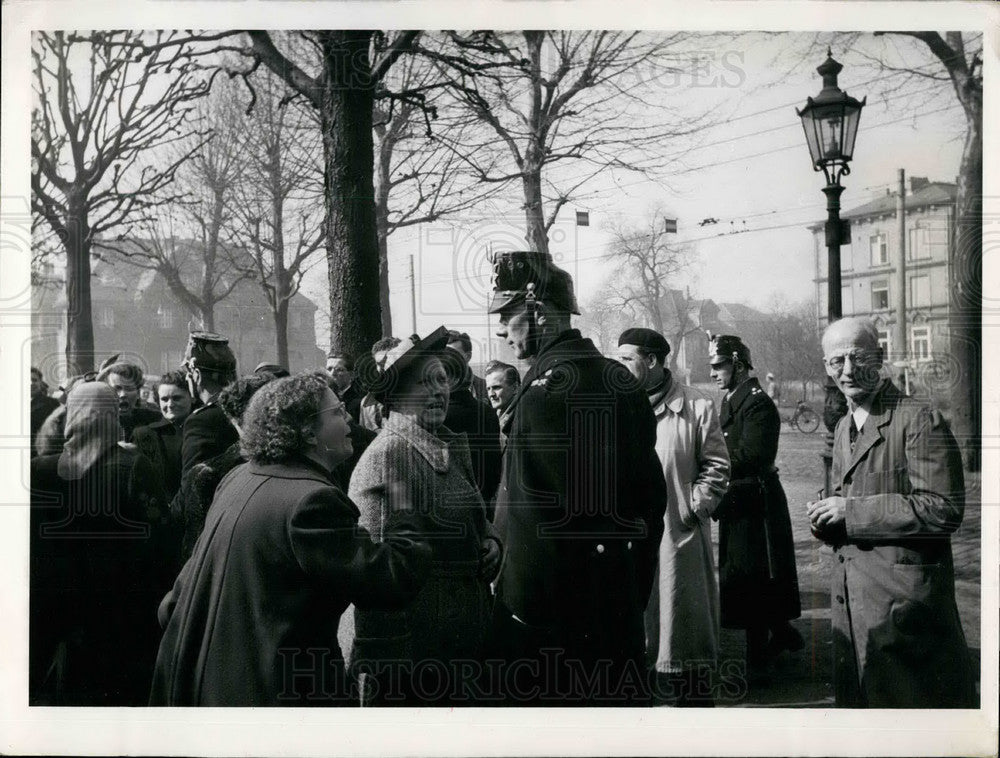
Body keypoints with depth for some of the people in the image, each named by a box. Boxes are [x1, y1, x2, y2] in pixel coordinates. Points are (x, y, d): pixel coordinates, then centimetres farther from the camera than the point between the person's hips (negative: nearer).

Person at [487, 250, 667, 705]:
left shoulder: (544, 392, -19)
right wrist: (636, 591, 17)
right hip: (622, 606, 8)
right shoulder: (622, 381, 5)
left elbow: (529, 517, -22)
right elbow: (652, 493, 10)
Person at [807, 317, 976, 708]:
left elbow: (943, 509, -21)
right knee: (857, 697, 17)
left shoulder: (920, 420, -13)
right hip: (851, 600, 8)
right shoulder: (844, 428, 14)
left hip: (905, 601, -8)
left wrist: (852, 511, -19)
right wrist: (826, 517, 1)